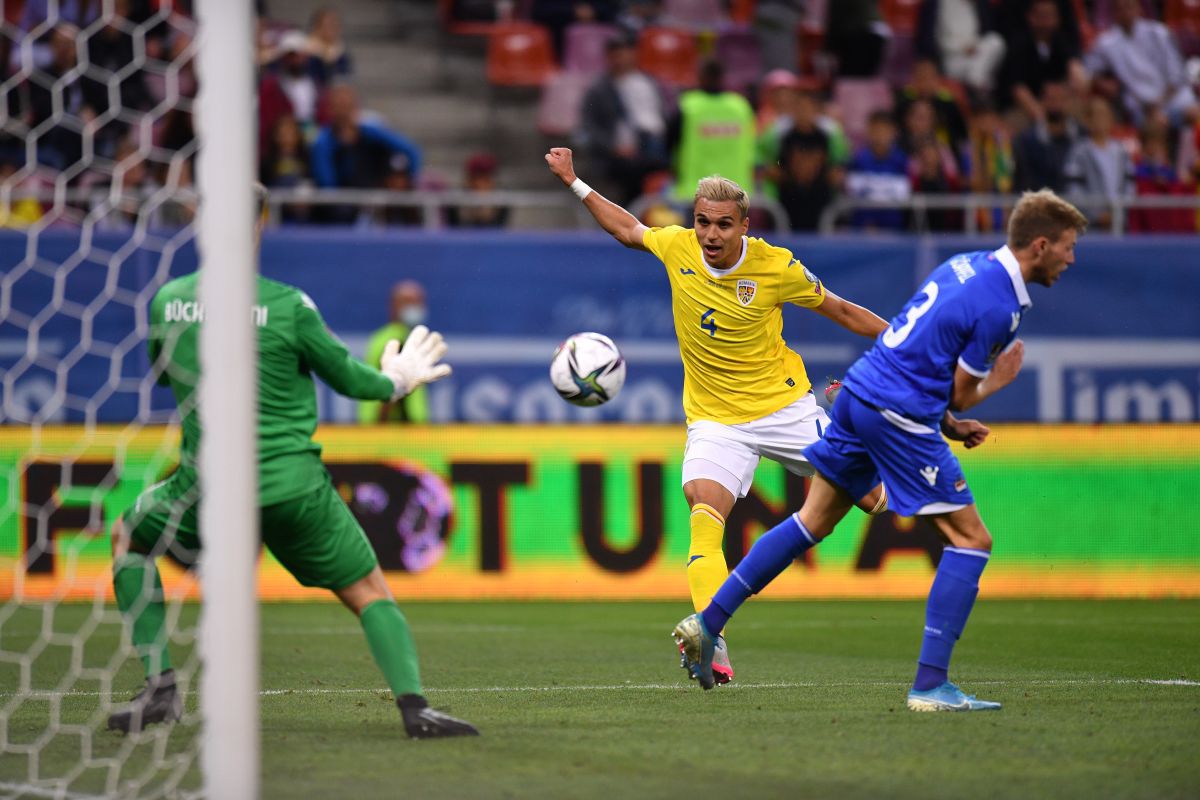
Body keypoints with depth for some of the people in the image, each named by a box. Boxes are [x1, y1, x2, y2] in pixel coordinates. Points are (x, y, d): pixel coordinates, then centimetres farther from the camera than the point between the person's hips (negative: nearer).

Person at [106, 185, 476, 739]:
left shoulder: (165, 302, 3)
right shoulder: (287, 304, -6)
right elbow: (349, 379, 5)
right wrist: (395, 381, 26)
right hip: (294, 485, -2)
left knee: (128, 538, 27)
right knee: (368, 591, 11)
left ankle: (160, 691, 16)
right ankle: (414, 705, -10)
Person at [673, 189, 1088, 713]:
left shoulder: (966, 265, 13)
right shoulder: (999, 307, -15)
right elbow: (960, 395, -7)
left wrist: (950, 424, 22)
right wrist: (998, 381, 13)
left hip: (857, 392, 9)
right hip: (897, 416, -9)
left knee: (812, 522, 18)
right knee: (971, 540, -3)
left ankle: (707, 623, 18)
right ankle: (930, 685, -7)